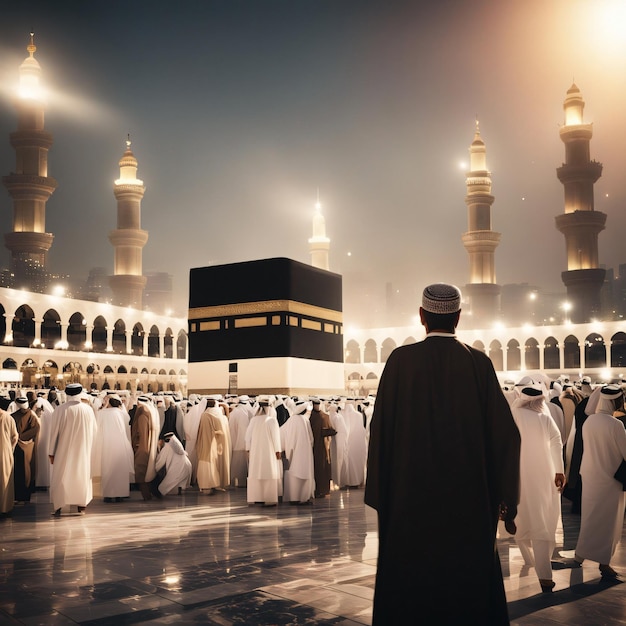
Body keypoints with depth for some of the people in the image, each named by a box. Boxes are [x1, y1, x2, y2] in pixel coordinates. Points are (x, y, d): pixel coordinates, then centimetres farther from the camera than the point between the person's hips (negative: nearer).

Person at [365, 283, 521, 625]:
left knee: (411, 586, 10)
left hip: (410, 498, -1)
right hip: (468, 500, 1)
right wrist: (506, 500, 6)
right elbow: (505, 432, -3)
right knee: (468, 585, 12)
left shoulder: (401, 359, -5)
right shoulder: (479, 363, -2)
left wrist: (380, 495, 2)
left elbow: (381, 428, -6)